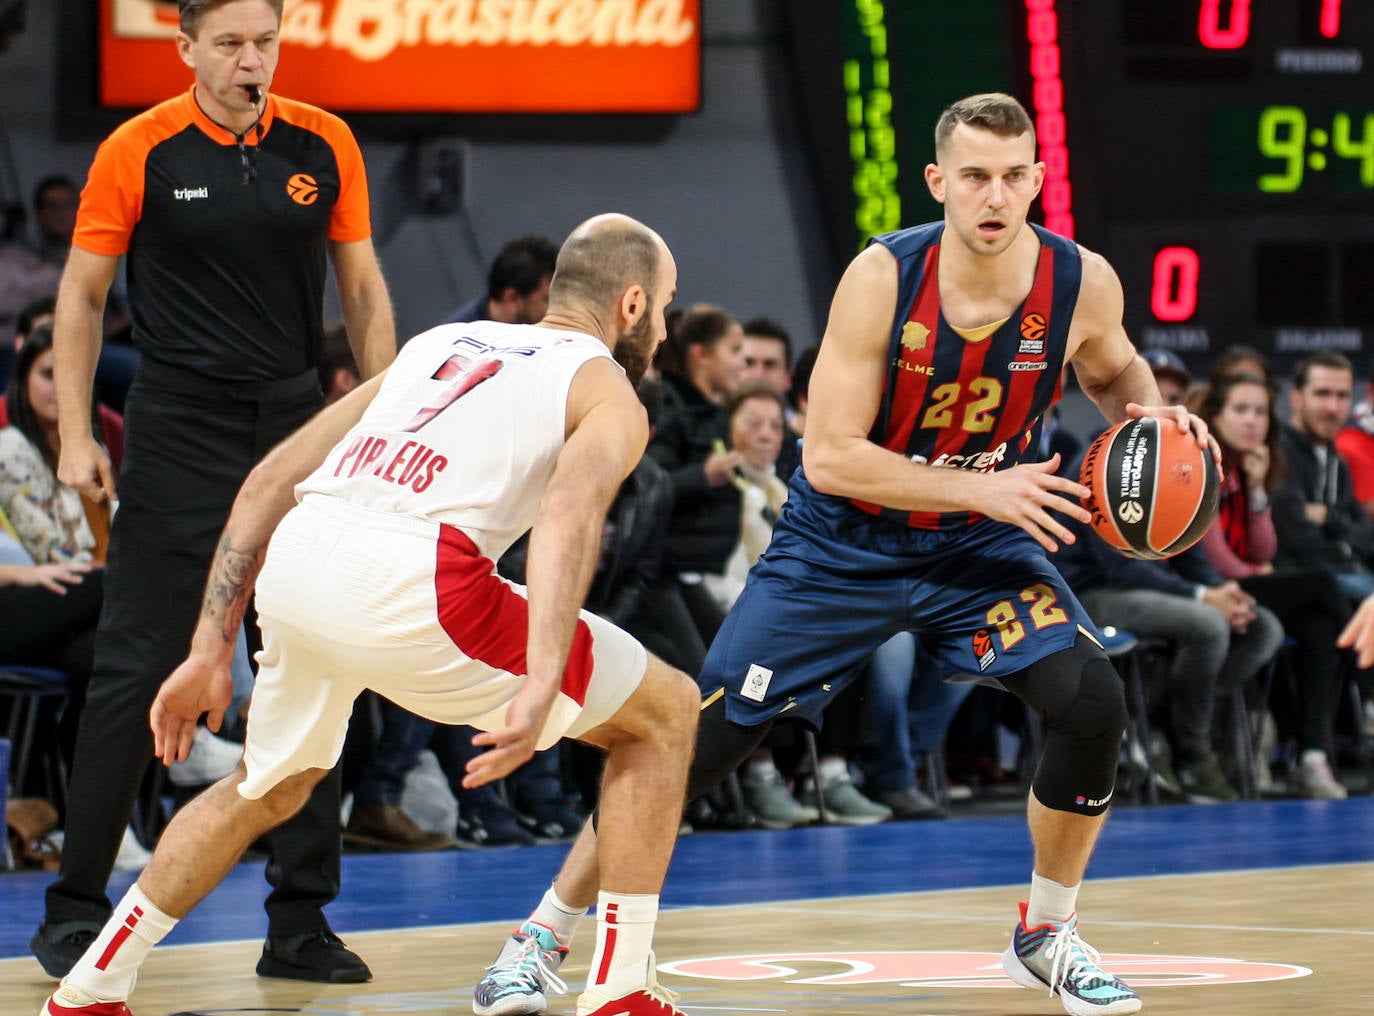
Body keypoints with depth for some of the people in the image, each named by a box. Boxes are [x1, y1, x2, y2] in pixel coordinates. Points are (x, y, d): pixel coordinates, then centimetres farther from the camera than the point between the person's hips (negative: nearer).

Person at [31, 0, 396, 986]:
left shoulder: (324, 145, 2)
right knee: (138, 667, -4)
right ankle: (74, 911, 5)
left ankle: (301, 921, 8)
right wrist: (75, 434, -4)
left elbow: (362, 285, 10)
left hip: (299, 424, 3)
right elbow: (82, 292, 2)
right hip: (179, 432, -3)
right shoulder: (138, 152, -5)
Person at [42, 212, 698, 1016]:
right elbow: (571, 508, -10)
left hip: (296, 560, 6)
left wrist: (210, 650, 29)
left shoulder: (441, 344, 32)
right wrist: (540, 687, -21)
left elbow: (270, 481, 27)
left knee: (272, 789, 34)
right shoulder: (608, 391, 15)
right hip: (410, 580, -6)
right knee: (666, 712, 13)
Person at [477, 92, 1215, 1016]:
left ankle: (1048, 936, 8)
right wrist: (978, 488, -29)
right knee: (702, 738, -6)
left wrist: (1150, 415, -13)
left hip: (977, 544, 3)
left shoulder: (1082, 283, -16)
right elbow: (828, 458, -24)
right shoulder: (884, 279, -26)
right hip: (841, 546, -3)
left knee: (1094, 705, -16)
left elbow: (1113, 368, 10)